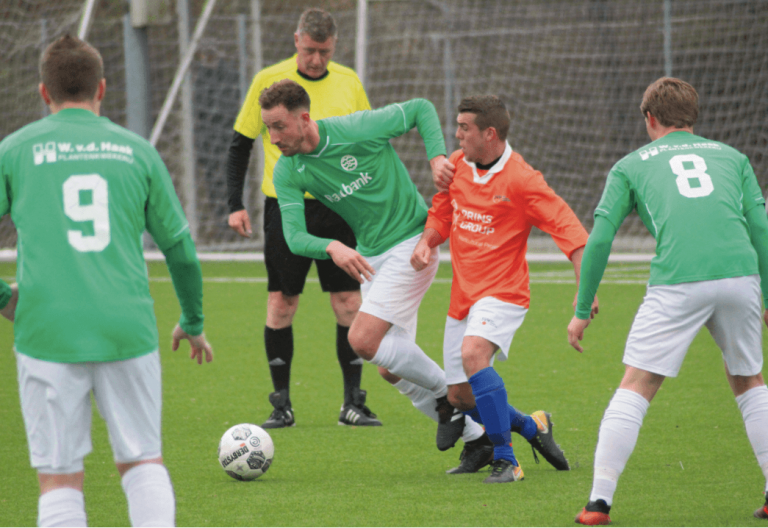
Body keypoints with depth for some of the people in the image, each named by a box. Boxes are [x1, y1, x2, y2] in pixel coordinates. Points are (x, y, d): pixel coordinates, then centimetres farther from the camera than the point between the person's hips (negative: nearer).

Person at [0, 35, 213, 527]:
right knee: (142, 460, 13)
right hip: (128, 332, 1)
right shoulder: (136, 150, 9)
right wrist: (193, 322, 30)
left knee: (60, 476, 5)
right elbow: (180, 245, 16)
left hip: (48, 334, -1)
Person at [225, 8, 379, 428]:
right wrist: (235, 204, -2)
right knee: (281, 303, -2)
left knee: (349, 303, -2)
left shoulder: (348, 83, 6)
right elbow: (240, 145, 5)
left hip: (338, 207, 2)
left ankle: (353, 402, 7)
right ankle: (281, 404, 8)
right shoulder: (269, 81, -1)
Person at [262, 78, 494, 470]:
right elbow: (294, 237, -14)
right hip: (371, 258, 7)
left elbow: (421, 109, -4)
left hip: (412, 243, -7)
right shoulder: (288, 173, -5)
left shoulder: (357, 129, -19)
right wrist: (332, 247, -34)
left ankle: (446, 394, 1)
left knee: (362, 340, -19)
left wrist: (437, 157, -18)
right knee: (391, 368, 6)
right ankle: (476, 438, 19)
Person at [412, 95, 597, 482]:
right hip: (463, 296, 7)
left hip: (502, 291, -7)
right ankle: (530, 427, 34)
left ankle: (506, 460, -26)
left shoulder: (521, 180, -15)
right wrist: (426, 242, -3)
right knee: (459, 397, 7)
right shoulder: (456, 164, 4)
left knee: (473, 354, -34)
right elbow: (441, 214, 19)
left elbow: (569, 230, -17)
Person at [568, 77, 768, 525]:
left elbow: (600, 240, 13)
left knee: (636, 387, 5)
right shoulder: (731, 156, 25)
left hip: (678, 282, -2)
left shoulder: (631, 165, 20)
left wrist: (583, 310, 20)